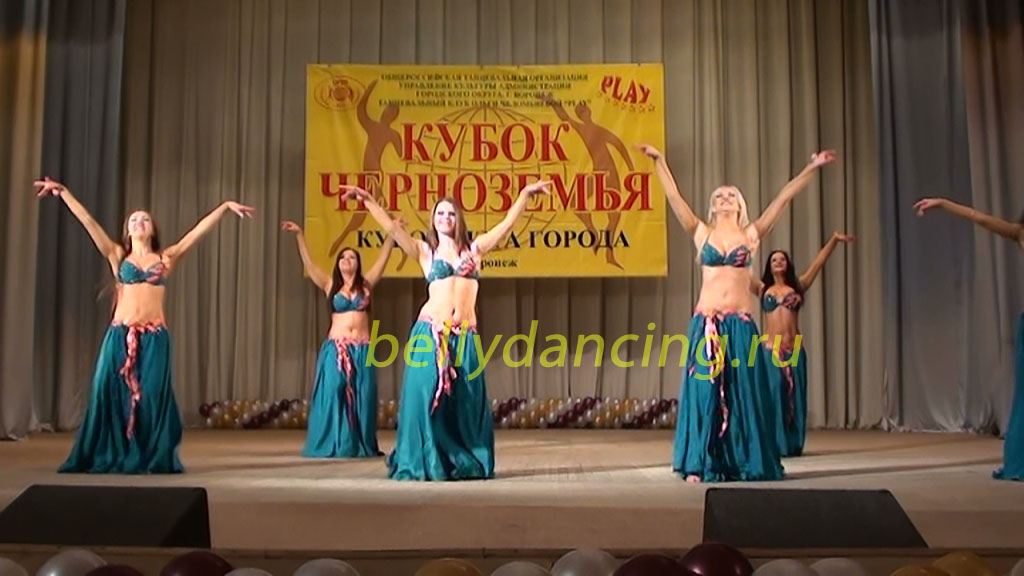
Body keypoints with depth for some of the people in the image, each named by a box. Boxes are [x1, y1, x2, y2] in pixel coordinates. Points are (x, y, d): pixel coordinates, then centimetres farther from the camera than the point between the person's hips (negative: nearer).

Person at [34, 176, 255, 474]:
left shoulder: (166, 257, 11)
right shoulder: (117, 256, 11)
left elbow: (200, 229, 10)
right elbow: (88, 221, 7)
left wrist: (226, 206, 8)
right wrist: (63, 192, 3)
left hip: (154, 336, 0)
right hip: (121, 334, 0)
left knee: (151, 397, 1)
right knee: (114, 394, 0)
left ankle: (152, 459, 7)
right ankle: (111, 458, 7)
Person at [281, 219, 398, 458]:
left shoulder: (366, 284, 8)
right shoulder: (330, 286, 7)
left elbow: (383, 258, 6)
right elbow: (308, 263, 2)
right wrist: (299, 236, -4)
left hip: (362, 350, 1)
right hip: (336, 348, -1)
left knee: (361, 397, 2)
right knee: (333, 395, -5)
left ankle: (362, 445, 9)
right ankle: (332, 445, 0)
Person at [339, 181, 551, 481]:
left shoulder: (474, 249, 14)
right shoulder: (425, 251, 10)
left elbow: (507, 223, 14)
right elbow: (392, 228, 3)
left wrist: (524, 195, 13)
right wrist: (369, 201, -2)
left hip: (465, 336, 2)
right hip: (431, 333, -2)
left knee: (466, 401, 3)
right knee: (426, 396, -5)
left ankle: (466, 463, 14)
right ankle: (421, 464, 2)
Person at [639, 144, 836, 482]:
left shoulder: (752, 235, 10)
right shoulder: (701, 233, 9)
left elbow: (783, 198, 8)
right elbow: (674, 197, 7)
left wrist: (811, 169, 6)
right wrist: (659, 161, 6)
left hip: (741, 324, 1)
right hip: (707, 322, 0)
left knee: (744, 392, 2)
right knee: (704, 390, -1)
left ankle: (747, 464, 10)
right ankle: (700, 465, 3)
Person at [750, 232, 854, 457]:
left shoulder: (797, 286, 10)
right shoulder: (762, 289, 8)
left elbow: (818, 263, 9)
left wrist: (834, 240, 5)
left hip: (795, 352, 1)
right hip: (771, 351, -1)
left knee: (794, 398, 3)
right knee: (773, 397, -3)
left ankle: (793, 445, 10)